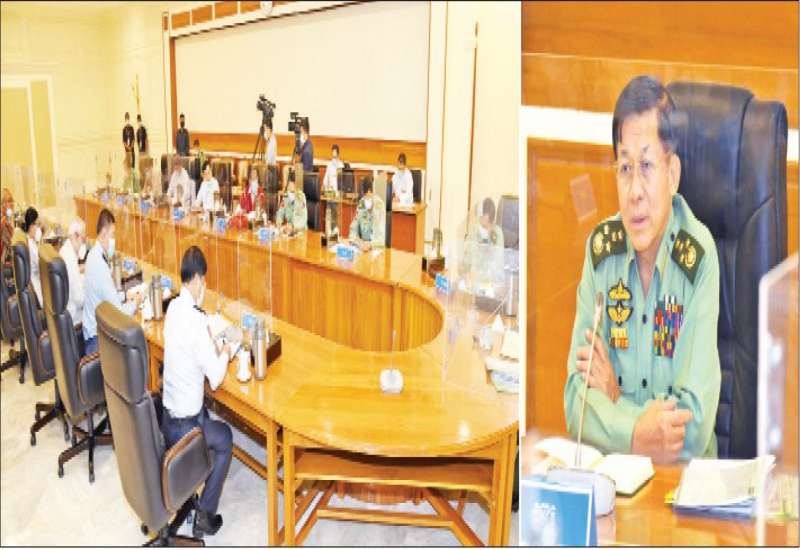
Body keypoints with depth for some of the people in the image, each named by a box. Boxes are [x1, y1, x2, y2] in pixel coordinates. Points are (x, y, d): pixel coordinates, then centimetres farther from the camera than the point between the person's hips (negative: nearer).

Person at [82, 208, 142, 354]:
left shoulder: (95, 255, 4)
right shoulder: (100, 266, -25)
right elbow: (117, 312, -21)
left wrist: (125, 296, 9)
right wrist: (135, 303, -5)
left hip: (92, 327, 9)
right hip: (97, 337, -9)